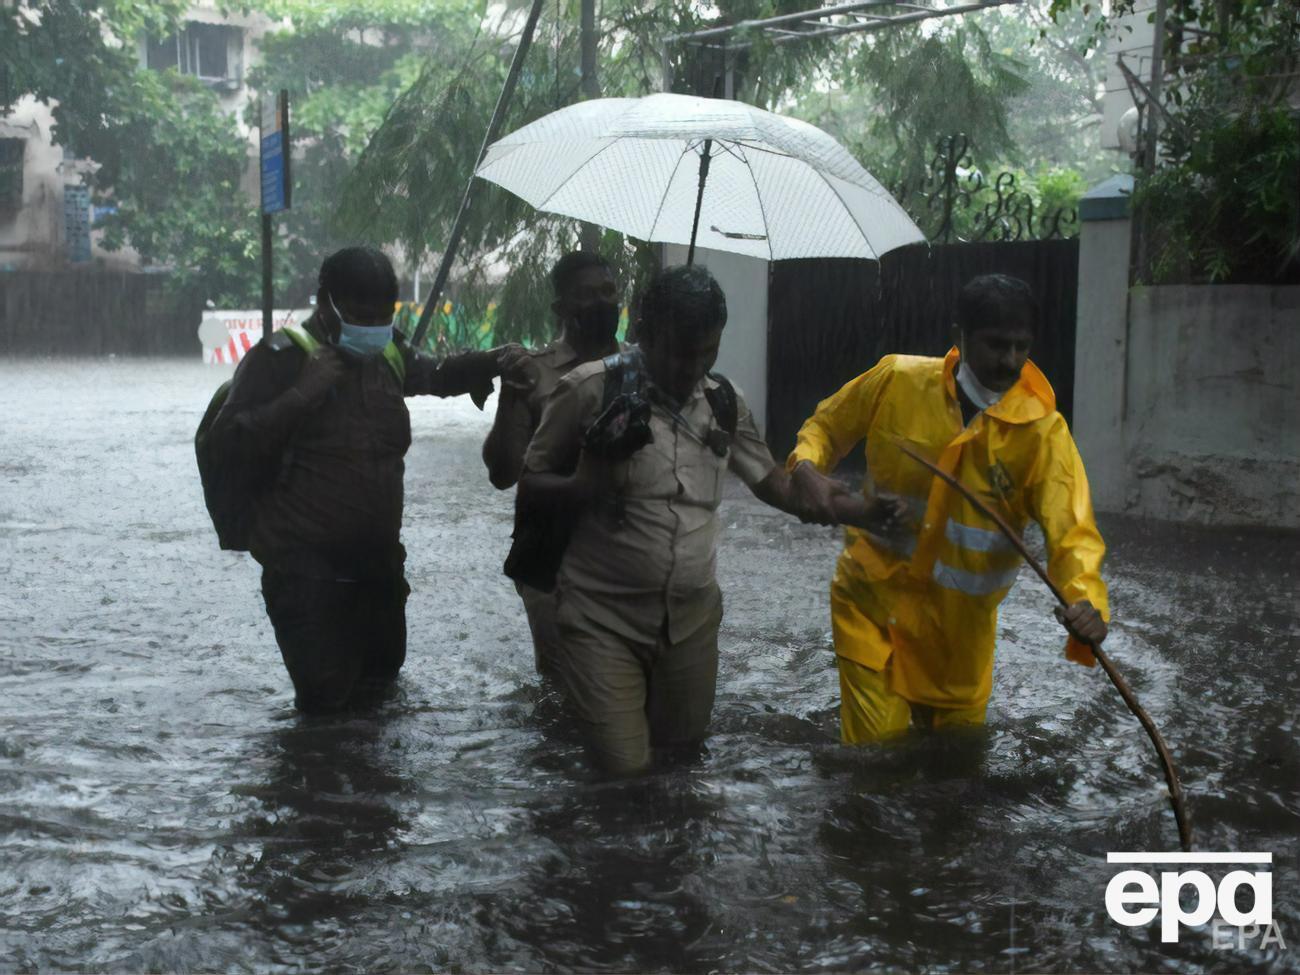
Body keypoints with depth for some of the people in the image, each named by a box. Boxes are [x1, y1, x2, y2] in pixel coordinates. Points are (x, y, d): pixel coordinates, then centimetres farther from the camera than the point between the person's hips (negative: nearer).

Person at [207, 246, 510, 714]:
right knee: (326, 694, -10)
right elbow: (229, 444, -18)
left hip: (378, 559, 7)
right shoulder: (281, 357, -12)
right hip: (307, 566, -7)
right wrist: (300, 394, -27)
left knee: (383, 669, 20)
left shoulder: (389, 355, 7)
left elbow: (435, 374, 29)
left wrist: (491, 363, 11)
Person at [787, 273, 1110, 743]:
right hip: (872, 603, -1)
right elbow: (826, 424, 6)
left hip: (959, 628, 1)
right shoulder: (897, 380, -11)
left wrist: (1086, 602, -44)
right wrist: (807, 468, -16)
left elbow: (1073, 532, -23)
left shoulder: (1043, 432, -14)